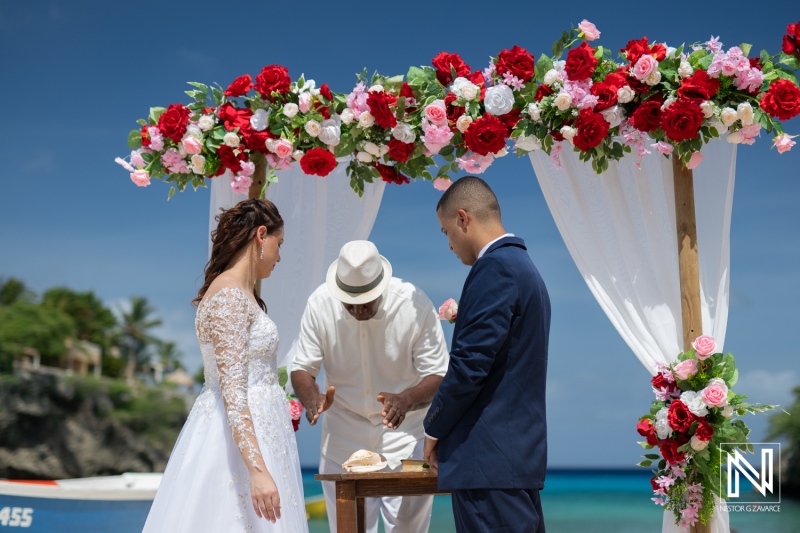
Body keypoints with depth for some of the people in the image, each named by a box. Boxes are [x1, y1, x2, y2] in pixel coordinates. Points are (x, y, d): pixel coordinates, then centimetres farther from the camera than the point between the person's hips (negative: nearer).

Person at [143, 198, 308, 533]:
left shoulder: (241, 294, 13)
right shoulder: (229, 296, -16)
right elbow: (231, 391, -23)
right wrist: (258, 470, -28)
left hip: (254, 428, 10)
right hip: (238, 443, -10)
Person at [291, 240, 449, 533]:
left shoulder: (415, 305, -19)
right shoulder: (320, 303, -13)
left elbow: (438, 375, -14)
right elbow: (302, 367, -4)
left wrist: (406, 399, -35)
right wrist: (311, 398, -28)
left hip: (404, 432, -2)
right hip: (343, 436, 2)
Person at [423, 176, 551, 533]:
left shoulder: (494, 267, -13)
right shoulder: (524, 266, 17)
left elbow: (470, 363, -19)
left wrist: (434, 427, -4)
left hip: (491, 460, -10)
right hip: (522, 453, 10)